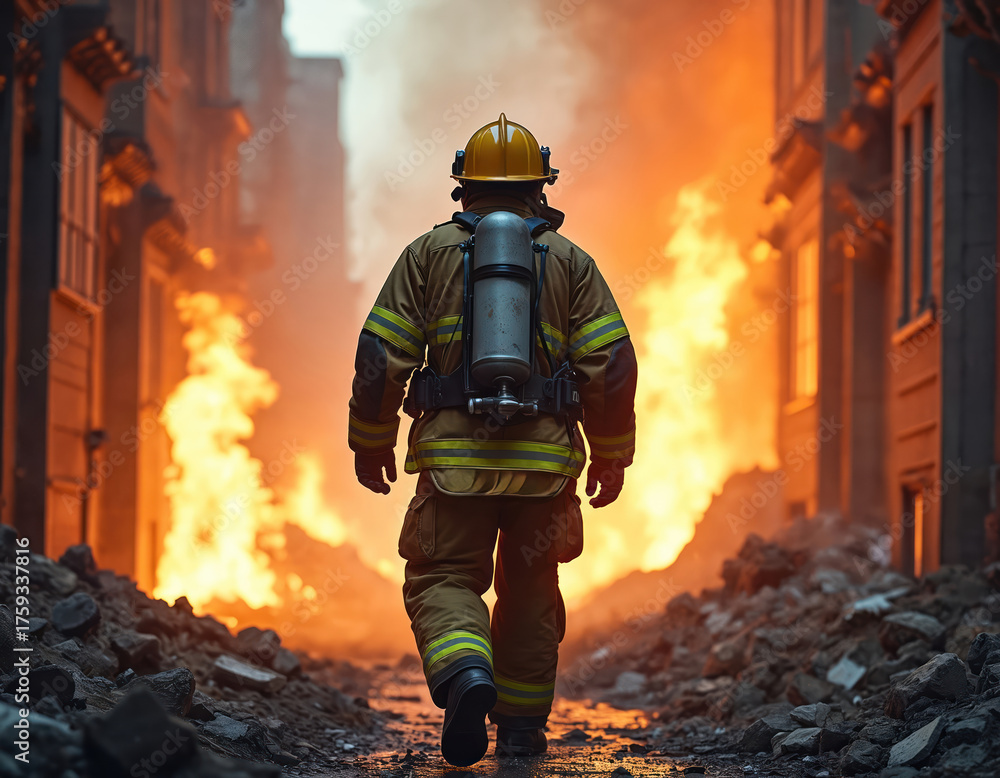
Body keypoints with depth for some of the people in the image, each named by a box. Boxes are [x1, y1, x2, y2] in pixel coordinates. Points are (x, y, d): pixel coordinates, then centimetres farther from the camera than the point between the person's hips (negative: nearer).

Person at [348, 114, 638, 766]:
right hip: (545, 461, 1)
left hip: (453, 459, -1)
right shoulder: (571, 261, 7)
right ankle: (521, 727, 22)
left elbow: (382, 356, 1)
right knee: (529, 592, 16)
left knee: (444, 581, 5)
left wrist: (371, 442, 12)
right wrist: (612, 457, 10)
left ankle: (466, 676, -23)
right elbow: (612, 365, 0)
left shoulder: (429, 253, 6)